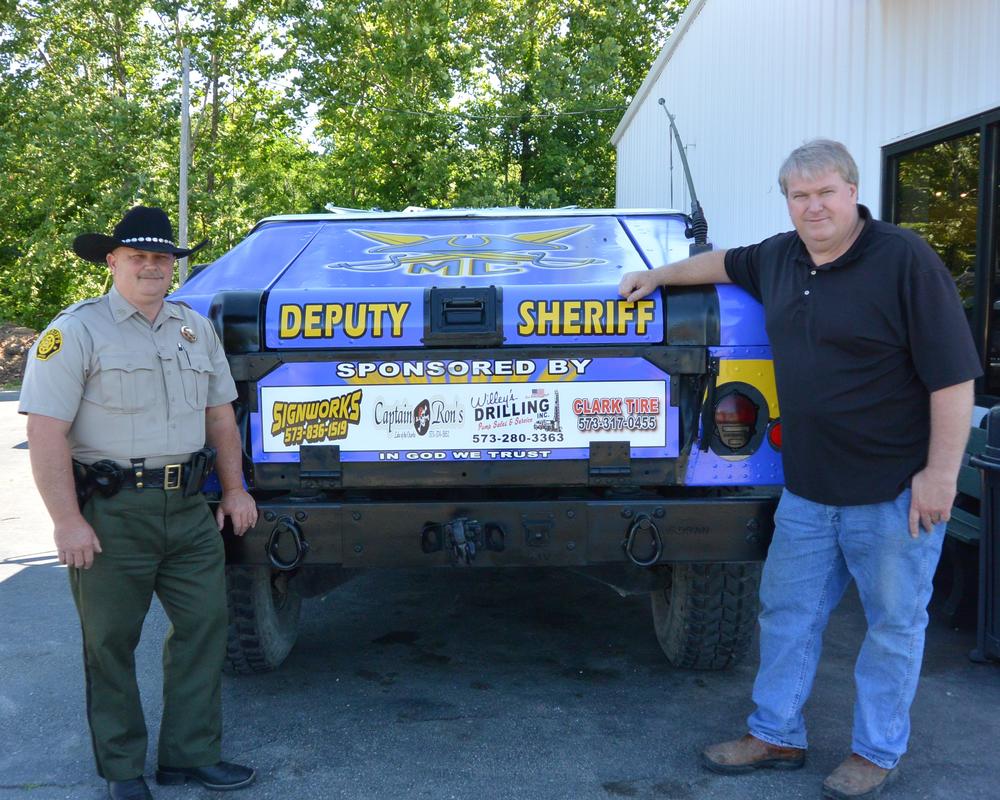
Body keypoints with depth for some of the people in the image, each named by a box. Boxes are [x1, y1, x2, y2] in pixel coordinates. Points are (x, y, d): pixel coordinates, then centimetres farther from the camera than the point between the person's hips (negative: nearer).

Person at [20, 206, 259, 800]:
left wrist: (235, 489, 14)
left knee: (205, 624, 7)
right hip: (111, 512, -5)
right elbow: (46, 433, -13)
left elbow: (220, 414, 20)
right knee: (111, 641, 6)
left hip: (189, 508, 6)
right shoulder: (76, 331, -7)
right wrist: (68, 522, -18)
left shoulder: (196, 329, 13)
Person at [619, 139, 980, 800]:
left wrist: (940, 474, -17)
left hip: (895, 492, -6)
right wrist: (660, 275, 28)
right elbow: (725, 262, 30)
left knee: (895, 623, 8)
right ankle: (776, 736, 29)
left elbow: (953, 375, -15)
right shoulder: (780, 258, 6)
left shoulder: (905, 260, -13)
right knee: (787, 613, 14)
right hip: (807, 489, 7)